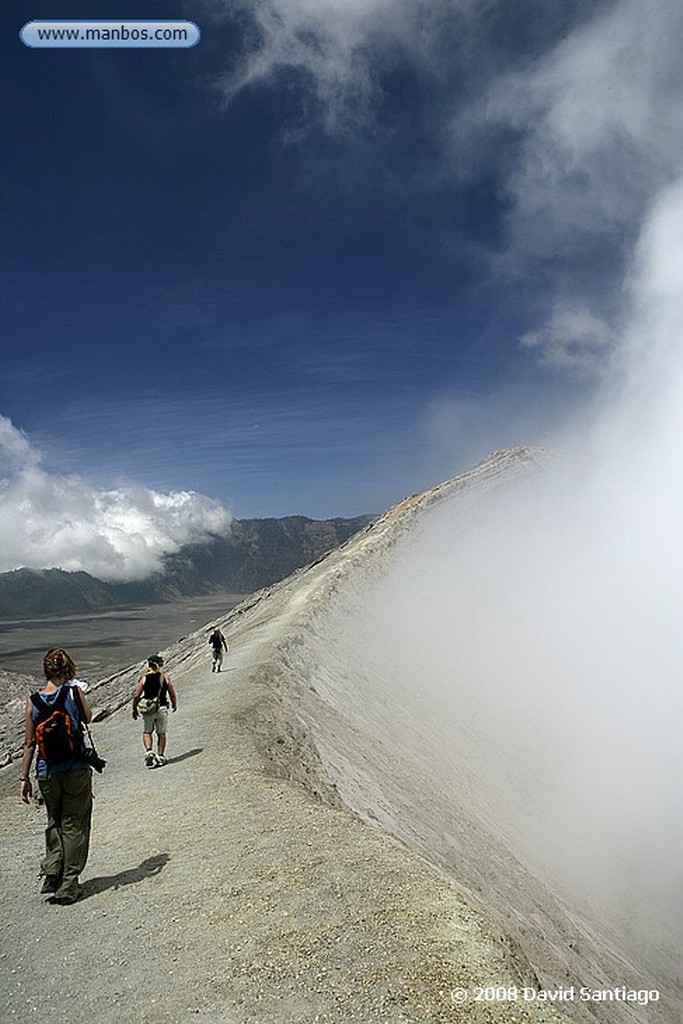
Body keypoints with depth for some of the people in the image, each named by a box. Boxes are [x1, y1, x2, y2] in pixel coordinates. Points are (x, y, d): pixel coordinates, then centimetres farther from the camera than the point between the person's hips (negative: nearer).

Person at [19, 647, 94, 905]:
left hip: (47, 773, 3)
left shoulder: (33, 701, -2)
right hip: (76, 770, -2)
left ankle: (51, 874, 18)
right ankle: (68, 886, 13)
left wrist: (25, 778, 10)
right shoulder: (74, 692, -9)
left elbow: (29, 743, 2)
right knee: (74, 826, 9)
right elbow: (88, 719, 9)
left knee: (54, 823, 24)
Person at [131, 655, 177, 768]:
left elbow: (136, 696, -4)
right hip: (162, 708, 0)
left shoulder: (144, 678, -5)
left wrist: (134, 709, 10)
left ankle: (149, 751, -4)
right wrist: (174, 704, 20)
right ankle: (160, 756, 15)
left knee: (146, 732, 15)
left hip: (148, 709, 0)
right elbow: (172, 694, 1)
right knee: (161, 733, 12)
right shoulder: (165, 677, -3)